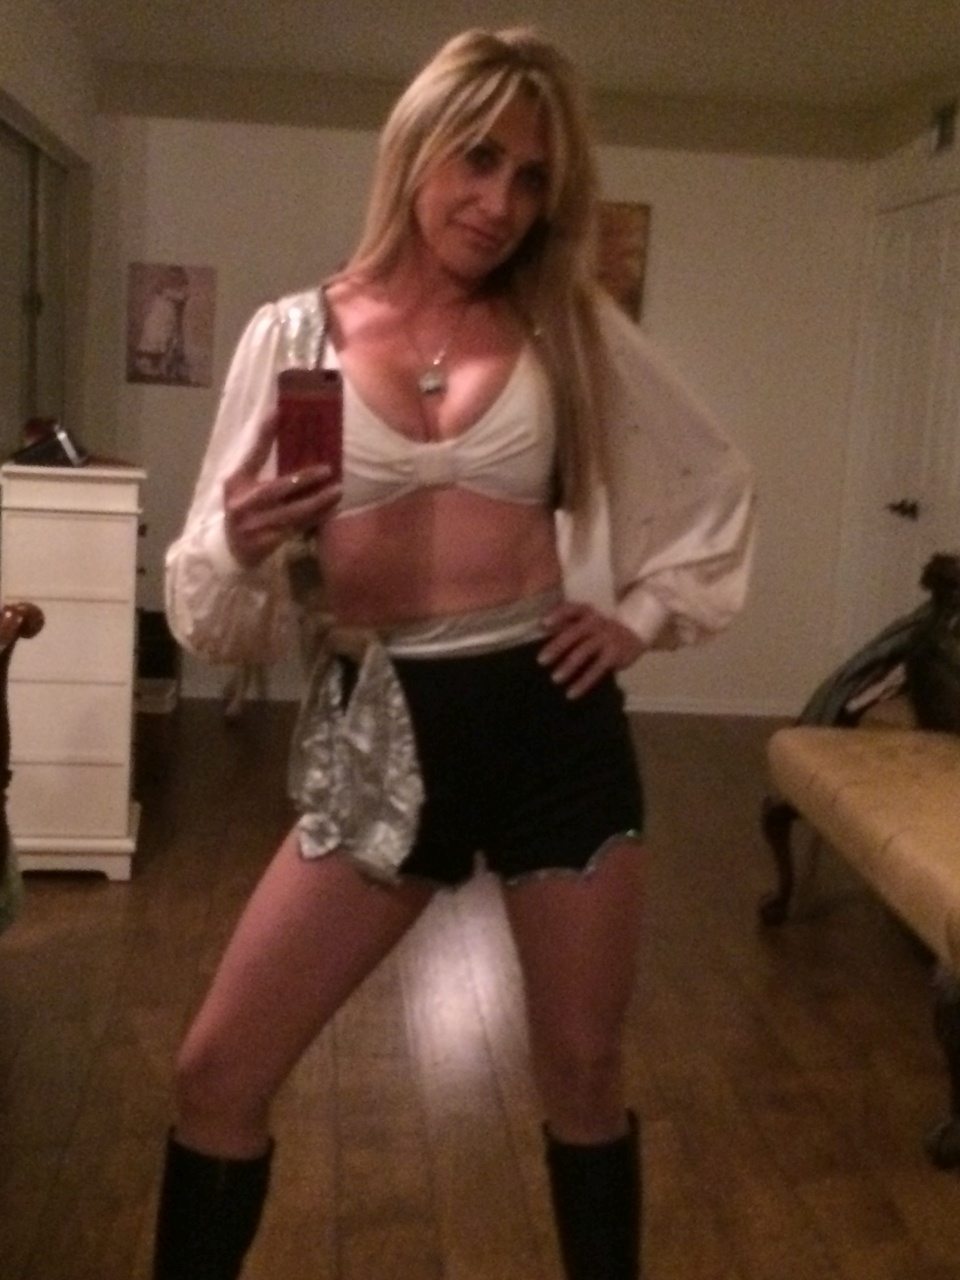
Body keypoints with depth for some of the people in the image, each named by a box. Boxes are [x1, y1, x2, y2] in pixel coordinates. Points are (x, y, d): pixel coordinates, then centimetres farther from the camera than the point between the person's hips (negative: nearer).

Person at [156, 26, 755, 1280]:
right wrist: (238, 548, -23)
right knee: (218, 1075, 2)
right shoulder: (294, 332, 0)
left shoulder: (574, 328, 4)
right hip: (380, 728, 0)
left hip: (553, 717, 1)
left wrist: (646, 611, 5)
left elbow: (720, 486, 18)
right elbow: (211, 603, -1)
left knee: (583, 1068, 12)